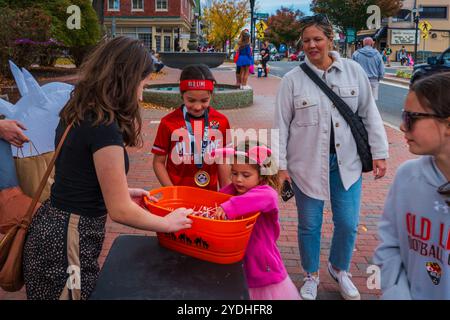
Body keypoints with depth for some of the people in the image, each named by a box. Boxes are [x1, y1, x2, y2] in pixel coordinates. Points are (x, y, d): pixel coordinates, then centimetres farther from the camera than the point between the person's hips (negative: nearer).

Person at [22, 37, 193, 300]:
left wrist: (121, 190, 12)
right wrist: (168, 223, -6)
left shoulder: (78, 113, 3)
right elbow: (120, 211, -21)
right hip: (68, 240, -9)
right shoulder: (103, 126, -24)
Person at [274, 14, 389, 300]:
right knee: (309, 225, 9)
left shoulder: (353, 71, 0)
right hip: (307, 164, -1)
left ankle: (339, 269, 37)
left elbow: (370, 114, 4)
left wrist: (379, 153, 1)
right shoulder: (292, 79, -4)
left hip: (346, 163, 2)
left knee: (348, 224, 8)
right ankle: (312, 276, 34)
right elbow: (281, 125, -2)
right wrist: (280, 166, -5)